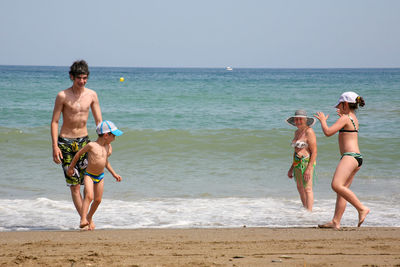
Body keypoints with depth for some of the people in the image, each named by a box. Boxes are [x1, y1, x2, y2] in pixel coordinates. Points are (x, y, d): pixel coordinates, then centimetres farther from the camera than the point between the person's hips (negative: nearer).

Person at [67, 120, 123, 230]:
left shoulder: (109, 147, 3)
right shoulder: (91, 145, -15)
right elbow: (79, 153, -1)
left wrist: (114, 174, 20)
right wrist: (71, 167, 8)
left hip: (100, 176, 6)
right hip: (89, 175, -6)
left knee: (98, 200, 10)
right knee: (89, 196, -24)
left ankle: (90, 217, 35)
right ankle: (83, 220, -30)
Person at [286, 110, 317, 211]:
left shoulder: (309, 132, -11)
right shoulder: (297, 132, 15)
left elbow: (314, 152, -15)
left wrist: (309, 169, -22)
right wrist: (291, 168, 21)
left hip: (307, 163, -9)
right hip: (297, 164, 9)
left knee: (307, 189, -11)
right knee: (300, 189, 14)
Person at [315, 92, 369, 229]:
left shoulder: (345, 118, -9)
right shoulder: (353, 118, 20)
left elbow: (328, 132, -14)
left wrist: (323, 120, 3)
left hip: (350, 156, -10)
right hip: (356, 158, 10)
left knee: (336, 185, -24)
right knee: (341, 189, 7)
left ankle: (362, 208, -27)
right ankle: (335, 222, 4)